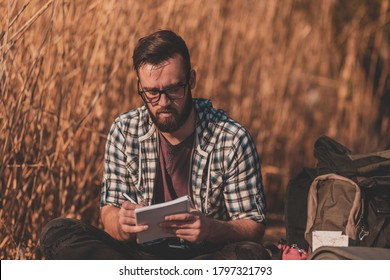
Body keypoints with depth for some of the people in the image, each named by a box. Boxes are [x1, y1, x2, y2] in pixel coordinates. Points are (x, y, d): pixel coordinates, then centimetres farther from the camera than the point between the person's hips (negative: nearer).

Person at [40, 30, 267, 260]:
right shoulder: (124, 131, 0)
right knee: (57, 234, -19)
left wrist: (211, 229, -28)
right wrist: (122, 225, -24)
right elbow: (110, 211, 3)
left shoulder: (233, 140, -8)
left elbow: (254, 228, -5)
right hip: (143, 255, 2)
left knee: (252, 255, -35)